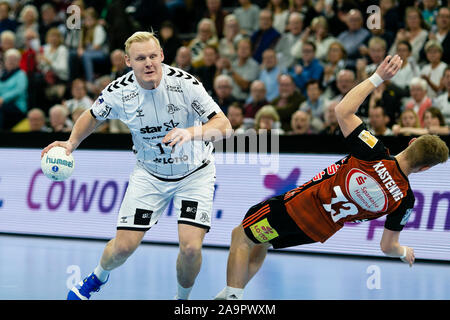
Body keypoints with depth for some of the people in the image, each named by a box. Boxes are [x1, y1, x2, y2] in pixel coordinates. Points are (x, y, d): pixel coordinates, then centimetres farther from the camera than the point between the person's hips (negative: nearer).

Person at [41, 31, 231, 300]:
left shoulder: (184, 83, -23)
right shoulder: (118, 92, -15)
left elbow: (224, 125, -24)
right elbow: (93, 117, 8)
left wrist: (191, 132, -41)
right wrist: (72, 143, -8)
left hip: (195, 172, -2)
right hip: (149, 174, 2)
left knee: (191, 247, -17)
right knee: (124, 246, -4)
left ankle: (182, 299, 15)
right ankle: (98, 277, 33)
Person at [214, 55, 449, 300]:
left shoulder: (374, 156, -28)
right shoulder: (404, 200, -17)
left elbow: (343, 110, -22)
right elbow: (387, 246, -4)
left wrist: (378, 77, -14)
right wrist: (405, 252, 19)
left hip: (301, 204, -5)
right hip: (321, 230, 5)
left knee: (241, 237, 16)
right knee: (259, 243, 29)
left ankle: (232, 296, 9)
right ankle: (233, 295, 30)